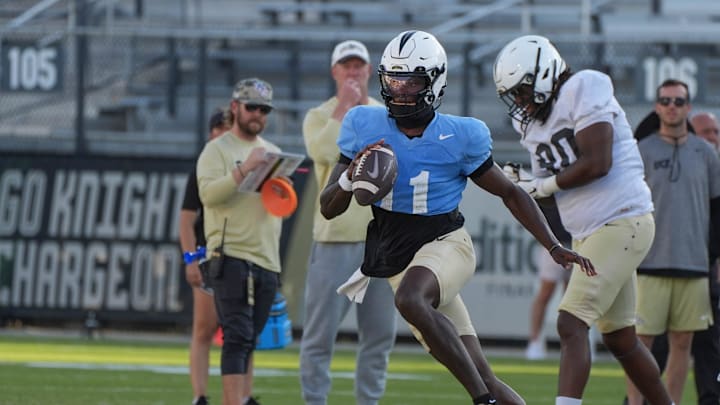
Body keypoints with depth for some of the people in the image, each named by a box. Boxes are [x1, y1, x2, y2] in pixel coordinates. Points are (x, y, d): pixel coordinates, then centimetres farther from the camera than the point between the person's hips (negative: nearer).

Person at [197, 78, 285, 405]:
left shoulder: (273, 153, 21)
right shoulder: (217, 150, -1)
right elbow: (208, 194, -15)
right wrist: (244, 170, -25)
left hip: (267, 258, 7)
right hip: (232, 256, -7)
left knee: (250, 339, 8)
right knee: (238, 336, -15)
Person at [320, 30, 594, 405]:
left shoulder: (458, 138, -8)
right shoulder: (365, 127, -2)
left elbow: (511, 194, 4)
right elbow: (328, 208, 2)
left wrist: (554, 247, -4)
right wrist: (351, 177, -19)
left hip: (445, 245, -3)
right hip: (397, 260, 4)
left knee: (410, 299, -37)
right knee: (480, 372, -2)